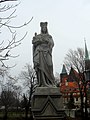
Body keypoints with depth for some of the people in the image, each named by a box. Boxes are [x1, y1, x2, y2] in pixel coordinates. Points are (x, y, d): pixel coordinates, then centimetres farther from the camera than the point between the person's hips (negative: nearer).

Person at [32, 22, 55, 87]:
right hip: (40, 54, 0)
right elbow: (33, 42, 0)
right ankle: (43, 83, -11)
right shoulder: (38, 36, 18)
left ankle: (50, 83, -5)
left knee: (48, 68, -11)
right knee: (41, 68, -10)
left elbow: (52, 44, 1)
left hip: (47, 54, 0)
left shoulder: (49, 36, 18)